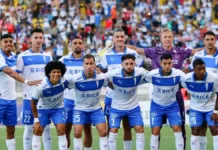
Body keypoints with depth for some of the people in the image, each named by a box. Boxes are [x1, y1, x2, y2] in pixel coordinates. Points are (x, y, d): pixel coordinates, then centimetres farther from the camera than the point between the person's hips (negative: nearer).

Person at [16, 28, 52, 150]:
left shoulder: (47, 57, 9)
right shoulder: (23, 56, -3)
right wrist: (26, 82, -16)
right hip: (29, 97, -3)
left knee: (46, 127, 6)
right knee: (29, 127, 2)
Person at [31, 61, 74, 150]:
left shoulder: (65, 80, -29)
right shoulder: (41, 86, -33)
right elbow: (33, 102, -18)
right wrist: (36, 120, -14)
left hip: (58, 108, 1)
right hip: (42, 108, -1)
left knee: (61, 130, -9)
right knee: (38, 131, -2)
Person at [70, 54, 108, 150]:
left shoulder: (101, 77, -15)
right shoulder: (75, 79, -22)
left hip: (96, 108, 2)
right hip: (80, 109, -2)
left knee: (103, 131, -9)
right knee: (77, 132, -14)